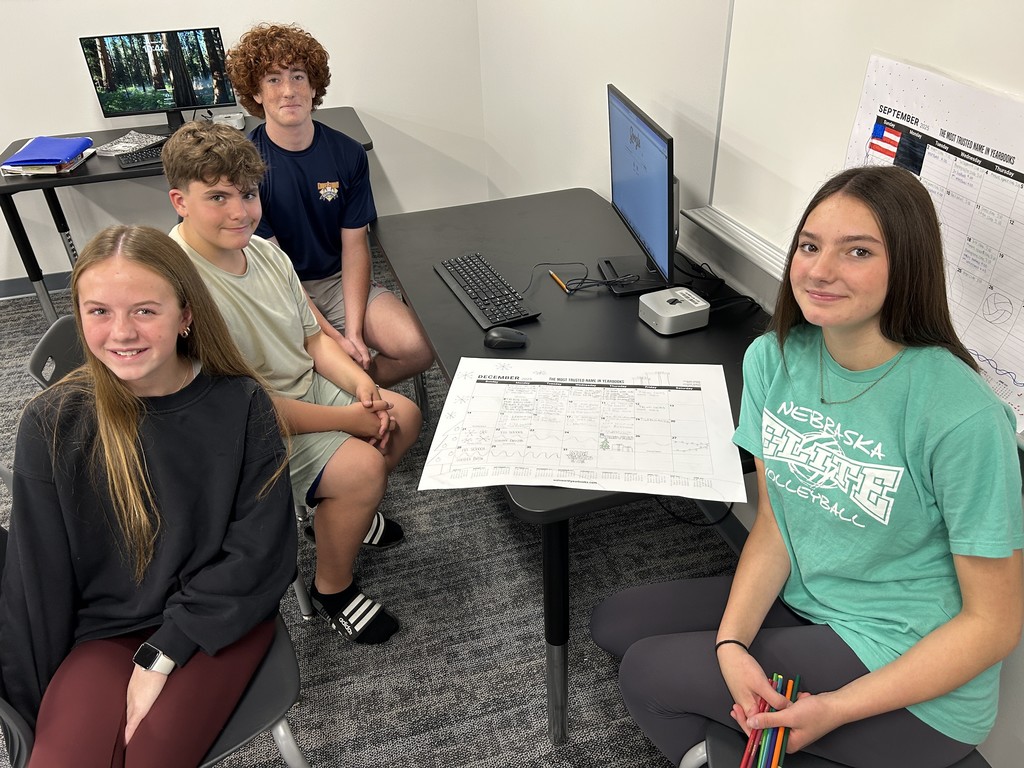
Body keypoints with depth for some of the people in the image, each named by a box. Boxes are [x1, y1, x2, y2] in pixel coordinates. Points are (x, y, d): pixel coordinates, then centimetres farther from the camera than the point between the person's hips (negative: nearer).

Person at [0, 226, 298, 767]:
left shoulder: (240, 404, -11)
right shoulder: (53, 423, -8)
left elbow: (259, 553, -10)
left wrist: (161, 656, -14)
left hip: (219, 616, -1)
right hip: (104, 629, 1)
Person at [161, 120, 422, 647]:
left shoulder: (263, 250, -1)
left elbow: (312, 338, 8)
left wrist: (361, 385, -10)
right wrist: (346, 419, -23)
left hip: (307, 386, 9)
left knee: (404, 415, 6)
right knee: (363, 465, -23)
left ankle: (339, 513, 29)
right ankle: (331, 589, 3)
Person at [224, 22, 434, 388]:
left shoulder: (348, 153, -2)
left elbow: (354, 245, -3)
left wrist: (353, 333, -17)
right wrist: (333, 340, -21)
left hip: (340, 281, 4)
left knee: (416, 350, -21)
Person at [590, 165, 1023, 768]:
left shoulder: (963, 418, -27)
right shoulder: (772, 359, -8)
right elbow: (774, 526, 0)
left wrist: (835, 710, -21)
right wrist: (732, 642, -14)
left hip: (914, 682, -6)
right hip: (801, 599, 6)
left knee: (647, 671, -8)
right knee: (615, 621, 6)